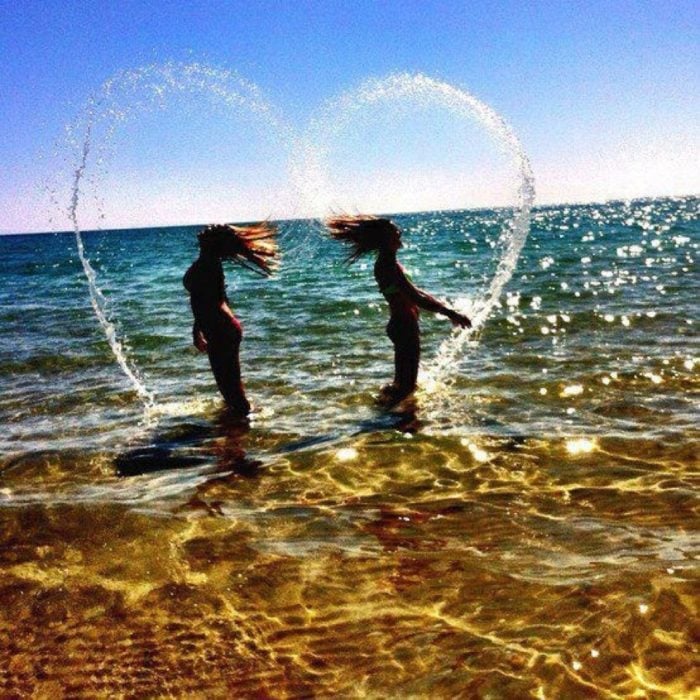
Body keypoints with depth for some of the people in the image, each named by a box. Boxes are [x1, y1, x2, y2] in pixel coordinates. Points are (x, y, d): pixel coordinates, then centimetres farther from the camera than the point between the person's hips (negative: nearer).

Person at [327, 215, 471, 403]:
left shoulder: (387, 263, 12)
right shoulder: (389, 266, -20)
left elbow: (411, 291, 20)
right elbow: (415, 297, -28)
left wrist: (445, 309, 20)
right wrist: (450, 313, -28)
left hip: (402, 324, 10)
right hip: (404, 326, -10)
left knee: (403, 381, 21)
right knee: (406, 384, -1)